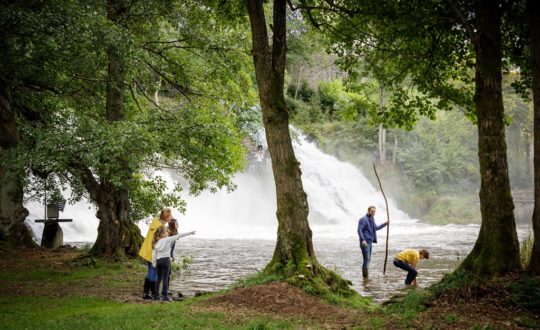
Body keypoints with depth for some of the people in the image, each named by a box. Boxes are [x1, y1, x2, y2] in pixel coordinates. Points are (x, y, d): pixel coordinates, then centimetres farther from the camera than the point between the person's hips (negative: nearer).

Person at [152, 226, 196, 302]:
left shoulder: (156, 242, 9)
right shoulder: (168, 239, -4)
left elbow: (154, 254, 6)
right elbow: (178, 236, -3)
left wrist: (154, 264, 10)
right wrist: (190, 233, 0)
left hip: (158, 261, 5)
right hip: (165, 259, -5)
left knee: (159, 278, 11)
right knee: (165, 278, -3)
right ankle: (165, 296, -2)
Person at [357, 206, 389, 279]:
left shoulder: (372, 219, 16)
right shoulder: (364, 219, -12)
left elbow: (376, 228, 32)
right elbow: (359, 230, -20)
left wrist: (385, 223, 26)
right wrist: (362, 240, -29)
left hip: (370, 242, 9)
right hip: (365, 242, -9)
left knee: (368, 259, 12)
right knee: (366, 259, -12)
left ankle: (366, 276, 19)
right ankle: (365, 276, -9)